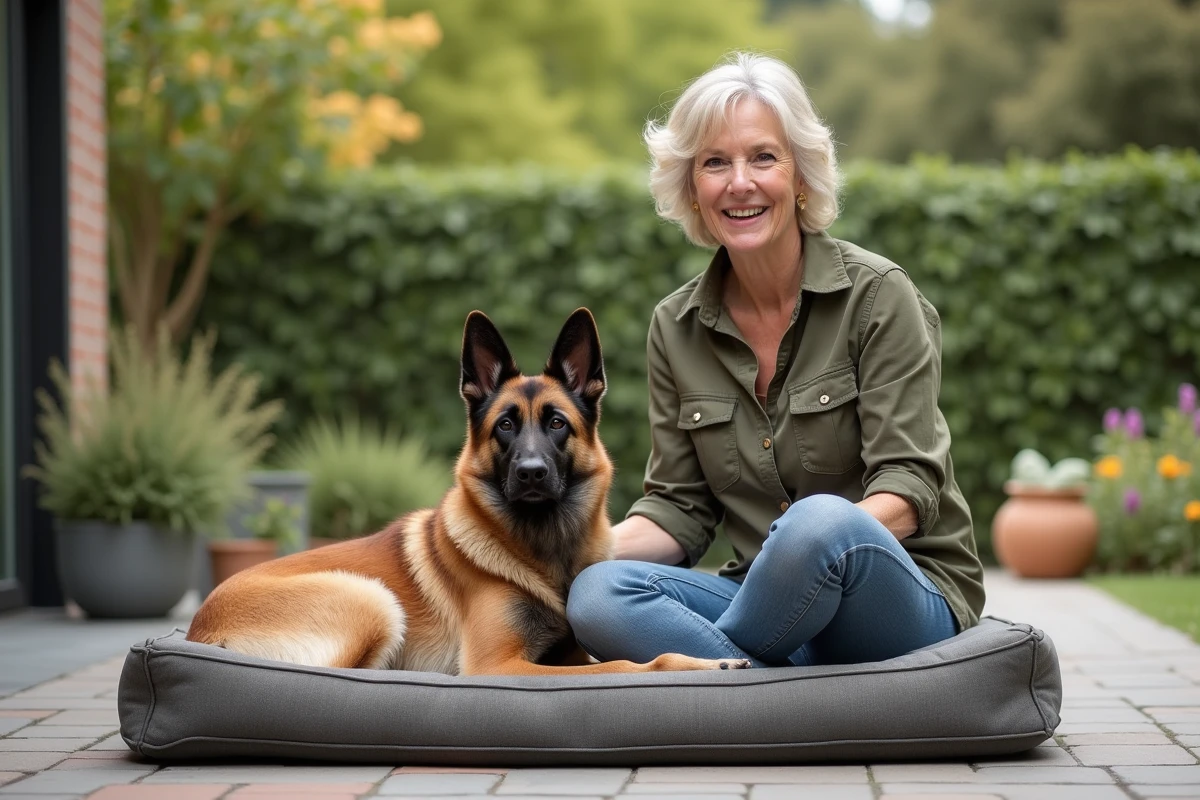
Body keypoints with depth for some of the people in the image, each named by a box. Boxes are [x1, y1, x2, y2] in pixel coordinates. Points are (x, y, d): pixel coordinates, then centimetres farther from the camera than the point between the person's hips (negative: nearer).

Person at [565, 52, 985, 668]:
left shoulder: (877, 296, -6)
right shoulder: (676, 327, 7)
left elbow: (910, 487, -12)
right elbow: (681, 508, 8)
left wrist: (832, 531, -33)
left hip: (905, 601, -3)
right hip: (768, 605, 3)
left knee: (821, 521, -38)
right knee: (597, 596, -25)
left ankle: (700, 664, -12)